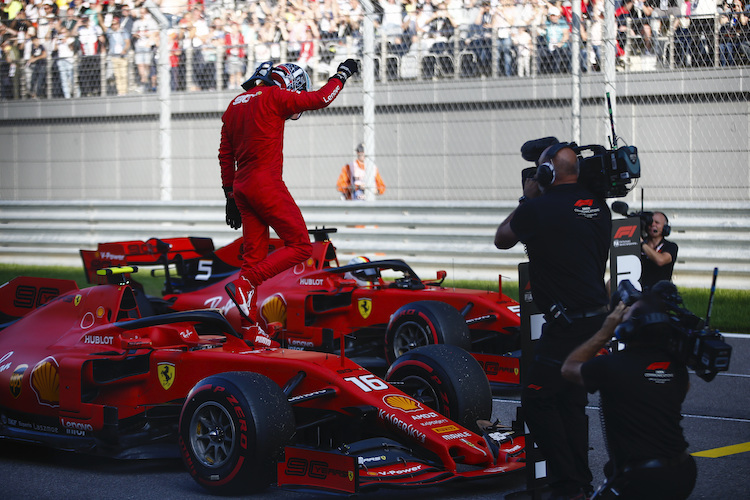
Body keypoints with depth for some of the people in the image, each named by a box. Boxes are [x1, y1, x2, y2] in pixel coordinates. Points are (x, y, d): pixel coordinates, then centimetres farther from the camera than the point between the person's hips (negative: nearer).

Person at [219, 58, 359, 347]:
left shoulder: (235, 106, 18)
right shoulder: (274, 96, -5)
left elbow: (225, 156, 20)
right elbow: (319, 99, 0)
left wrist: (231, 196, 24)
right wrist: (341, 75, 16)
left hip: (242, 187, 8)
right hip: (266, 184, -8)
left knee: (254, 255, 10)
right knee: (300, 247, -2)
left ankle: (250, 328, 10)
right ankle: (244, 284, -14)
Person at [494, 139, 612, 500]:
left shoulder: (538, 209, -14)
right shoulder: (597, 206, 6)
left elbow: (501, 239, 5)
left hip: (567, 322, -8)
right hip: (598, 316, 8)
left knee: (536, 399, 1)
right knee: (571, 399, 18)